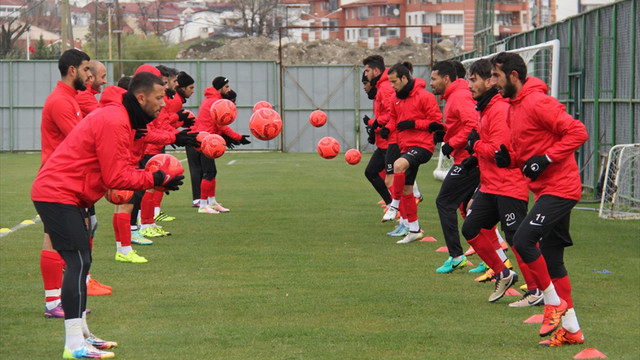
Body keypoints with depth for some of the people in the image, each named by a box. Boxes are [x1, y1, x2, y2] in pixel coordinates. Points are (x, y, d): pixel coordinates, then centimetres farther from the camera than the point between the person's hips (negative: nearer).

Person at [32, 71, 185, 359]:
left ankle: (82, 335, 21)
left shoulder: (120, 119, 16)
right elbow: (116, 177, -20)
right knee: (78, 261, -14)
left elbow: (119, 170, 16)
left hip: (63, 194, 11)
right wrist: (154, 179, -10)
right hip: (58, 195, -11)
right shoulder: (114, 123, -19)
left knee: (80, 262, 14)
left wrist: (153, 178, 4)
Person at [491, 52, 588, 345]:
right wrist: (508, 157, 5)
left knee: (523, 240, -18)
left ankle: (554, 302, -1)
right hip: (547, 189, 10)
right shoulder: (513, 108, 15)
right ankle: (571, 329, 17)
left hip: (559, 188, -10)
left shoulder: (537, 103, -16)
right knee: (550, 257, 10)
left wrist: (545, 160, -22)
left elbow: (577, 132, -20)